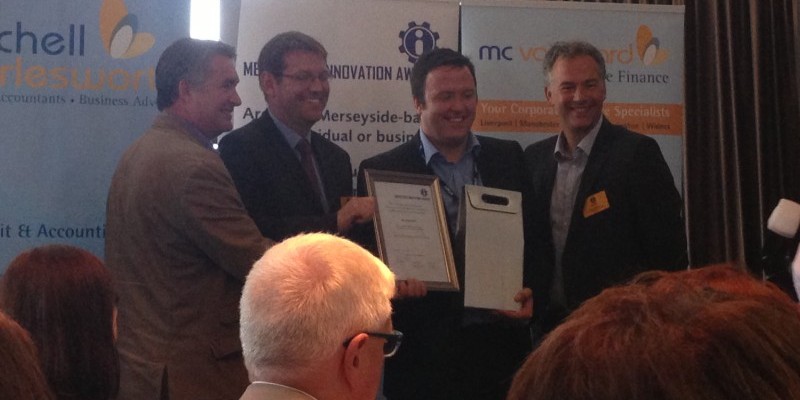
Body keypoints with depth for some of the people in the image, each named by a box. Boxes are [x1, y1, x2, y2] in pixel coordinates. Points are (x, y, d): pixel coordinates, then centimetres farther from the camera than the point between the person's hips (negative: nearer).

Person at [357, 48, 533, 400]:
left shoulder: (509, 157, 9)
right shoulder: (381, 171, -2)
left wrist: (530, 292, -4)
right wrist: (393, 282, -23)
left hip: (501, 345, 3)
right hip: (424, 355, -3)